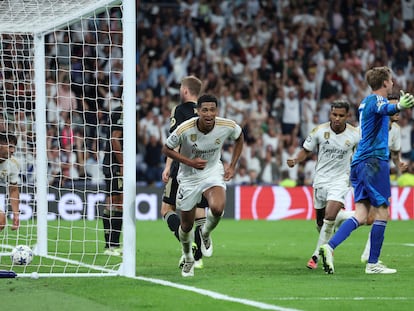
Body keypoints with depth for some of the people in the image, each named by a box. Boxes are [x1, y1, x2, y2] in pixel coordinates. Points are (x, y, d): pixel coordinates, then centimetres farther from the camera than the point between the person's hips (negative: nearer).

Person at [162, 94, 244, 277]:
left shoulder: (227, 126, -18)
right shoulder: (185, 129, -25)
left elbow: (239, 138, 6)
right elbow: (166, 149, -10)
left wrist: (232, 165, 1)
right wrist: (190, 162, -22)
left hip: (213, 173, 0)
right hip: (189, 178, 0)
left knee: (217, 208, -30)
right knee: (186, 225, 9)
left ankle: (205, 234, 6)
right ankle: (188, 258, 41)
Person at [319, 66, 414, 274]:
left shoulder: (366, 102, 19)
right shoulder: (376, 100, -10)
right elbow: (385, 109, -36)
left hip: (359, 162, 9)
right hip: (375, 160, -9)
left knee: (361, 215, 2)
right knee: (382, 214, -1)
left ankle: (329, 247, -15)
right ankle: (373, 263, 1)